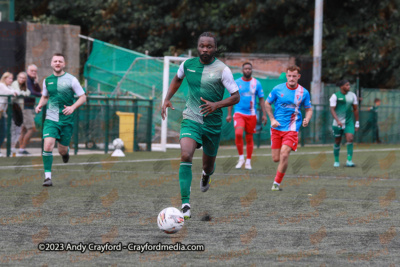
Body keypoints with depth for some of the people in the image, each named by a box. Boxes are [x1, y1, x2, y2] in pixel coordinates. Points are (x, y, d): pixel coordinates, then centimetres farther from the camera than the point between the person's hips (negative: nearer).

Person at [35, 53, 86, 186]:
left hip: (66, 120, -1)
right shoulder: (47, 80, 7)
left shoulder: (71, 80, -3)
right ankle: (47, 177, -12)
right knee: (48, 146, -18)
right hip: (51, 119, 1)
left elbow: (83, 97, 0)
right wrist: (40, 105, 2)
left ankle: (66, 151, 44)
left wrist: (72, 107, -17)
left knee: (62, 151, 5)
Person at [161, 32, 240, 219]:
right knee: (185, 156, -23)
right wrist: (167, 99, 11)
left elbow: (236, 97, -8)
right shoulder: (188, 64, 0)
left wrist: (216, 105, -24)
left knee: (208, 164, 14)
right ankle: (185, 204, -25)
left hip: (213, 124, -1)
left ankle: (206, 175, 56)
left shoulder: (222, 70, -10)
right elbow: (177, 79, 23)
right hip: (191, 119, 1)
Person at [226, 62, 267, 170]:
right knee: (238, 133, -22)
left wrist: (264, 114, 3)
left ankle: (248, 161, 17)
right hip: (239, 113, -1)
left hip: (251, 114, 1)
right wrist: (229, 114, 4)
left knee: (249, 138, 5)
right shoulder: (236, 83, 4)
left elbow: (261, 99, 9)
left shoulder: (256, 83, 5)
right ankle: (241, 157, -6)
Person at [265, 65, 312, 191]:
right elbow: (267, 104, 12)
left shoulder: (303, 92, 0)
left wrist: (306, 120, -12)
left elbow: (309, 109, 9)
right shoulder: (278, 89, 0)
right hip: (277, 128, 2)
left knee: (284, 154, -19)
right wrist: (272, 119, 0)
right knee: (276, 158, -1)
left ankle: (277, 183, -7)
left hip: (292, 129, -2)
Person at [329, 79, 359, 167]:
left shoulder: (352, 95, 6)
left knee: (350, 139, -16)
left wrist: (357, 122, 13)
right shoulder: (335, 96, -6)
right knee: (337, 142, 6)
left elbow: (355, 109, 14)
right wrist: (337, 120, -25)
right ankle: (336, 161, 23)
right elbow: (332, 109, -12)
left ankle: (349, 160, -15)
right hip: (338, 123, -2)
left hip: (349, 122, 2)